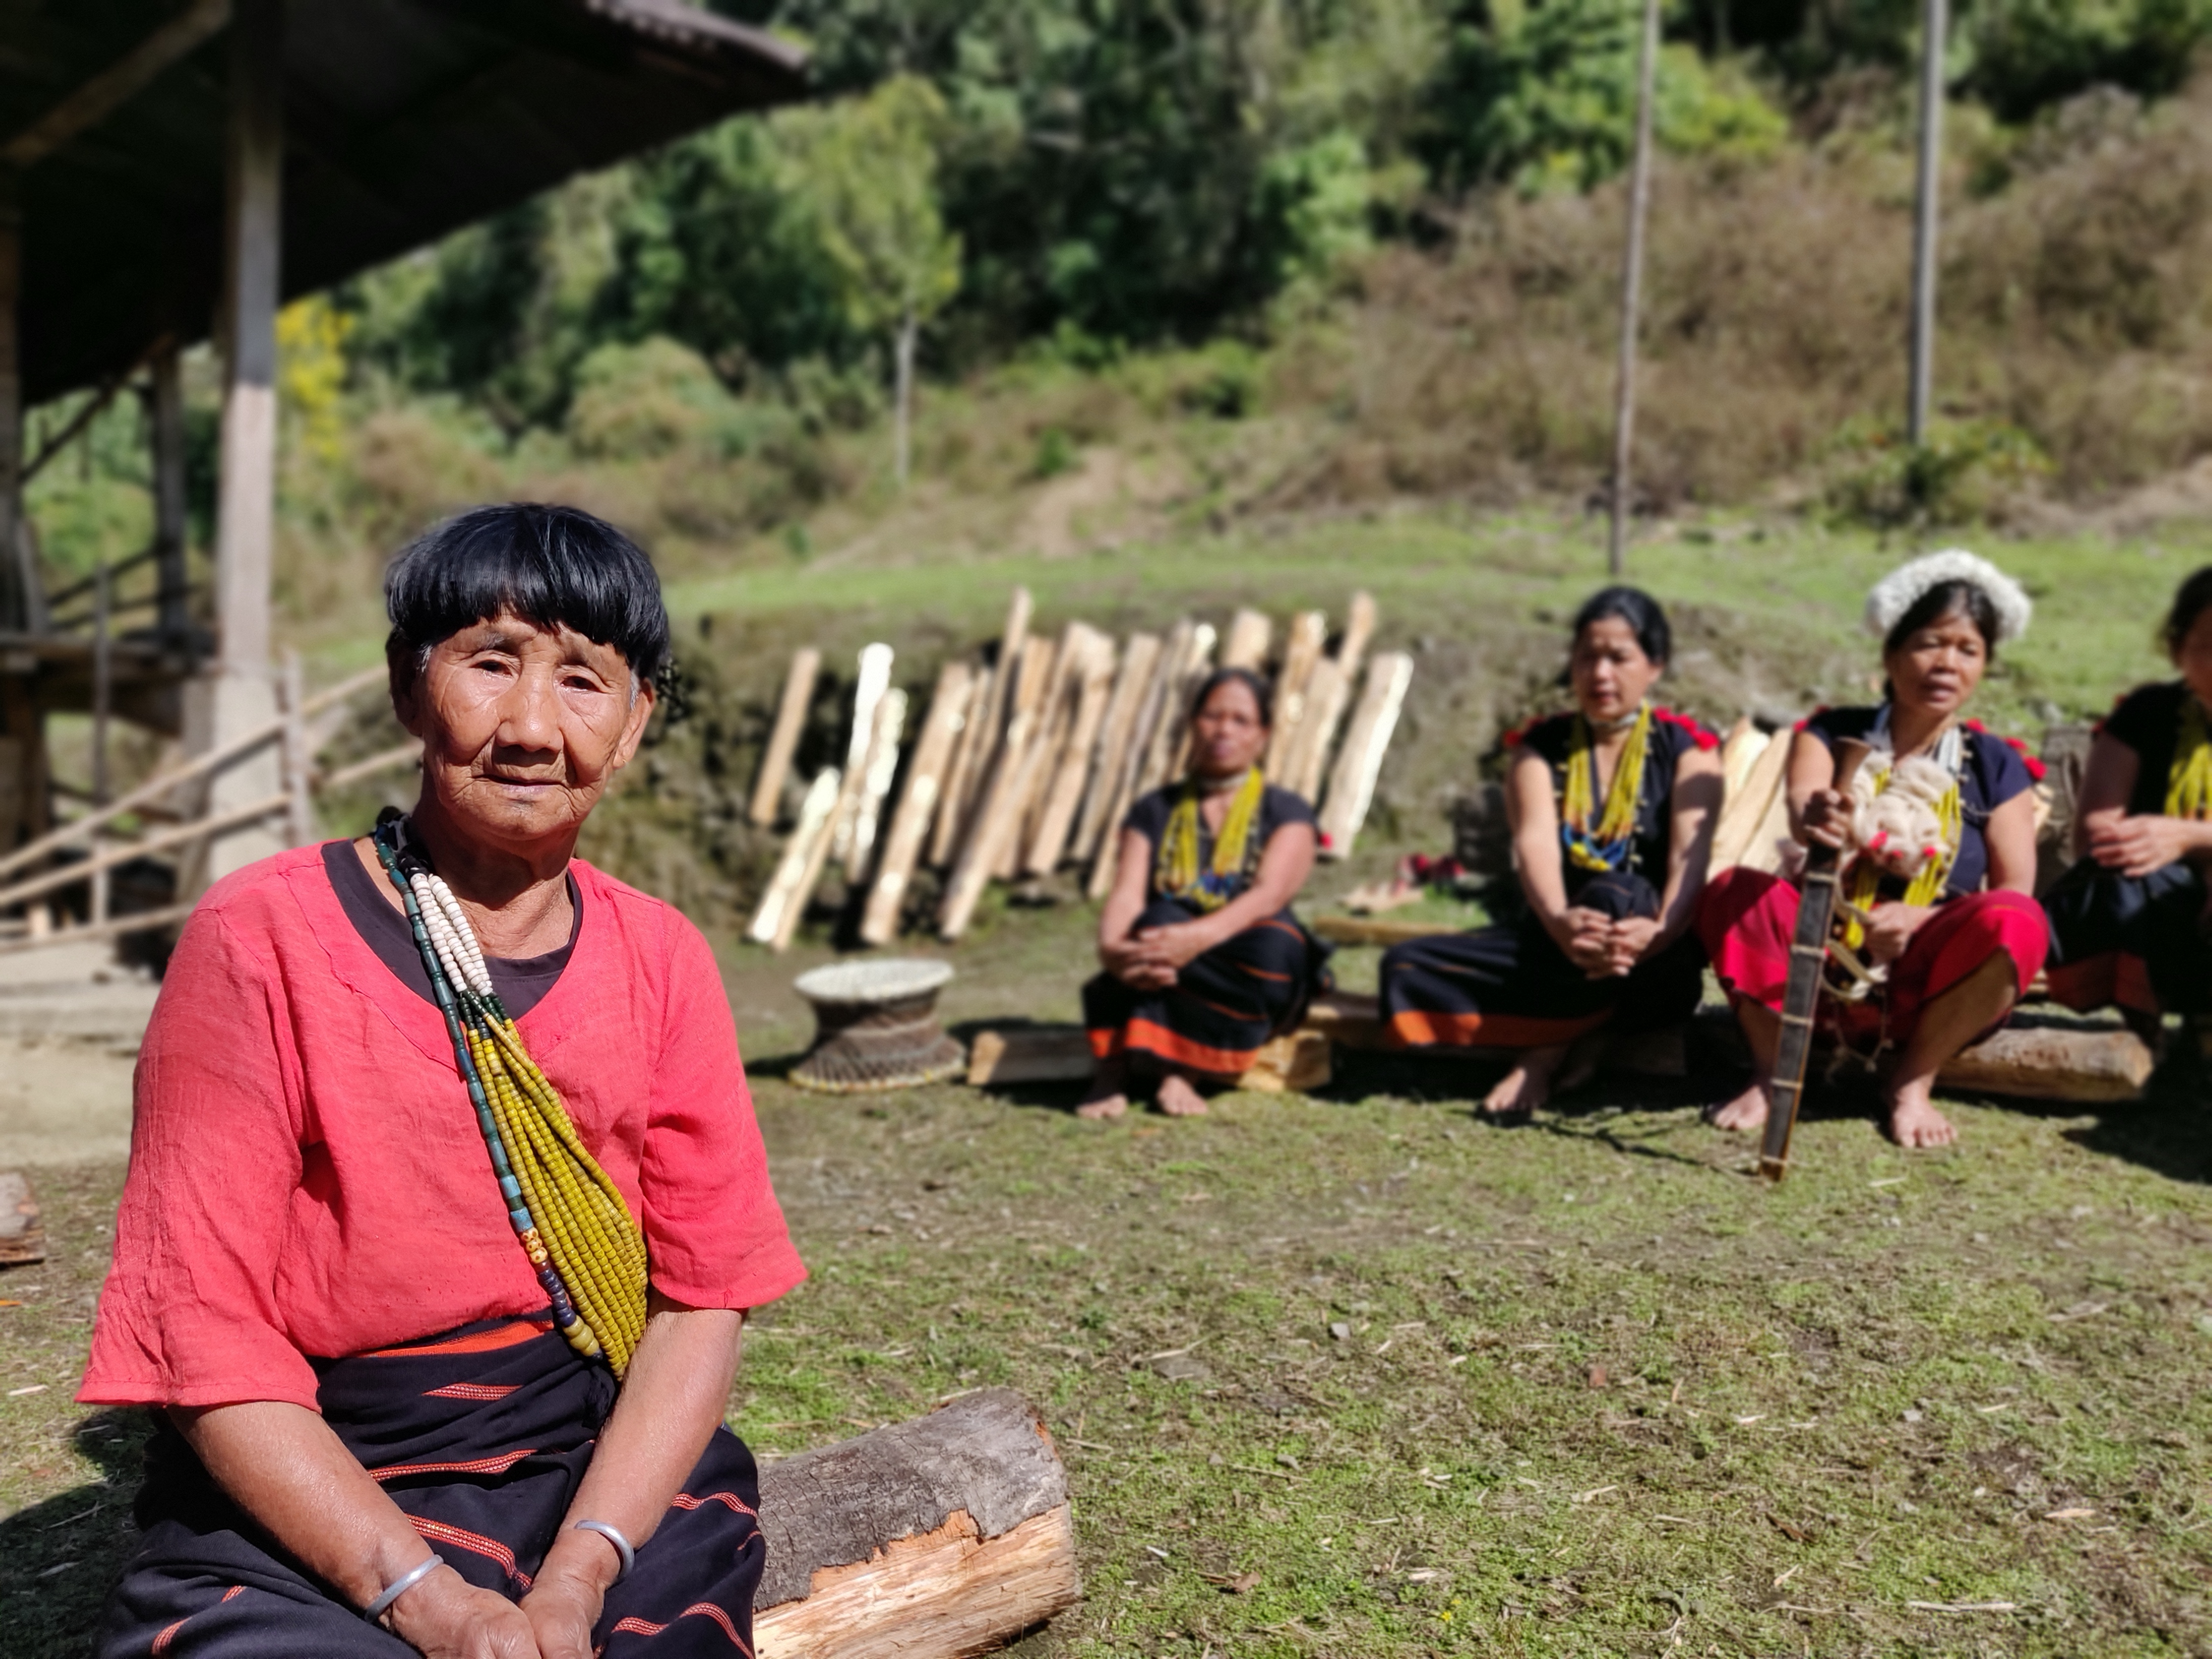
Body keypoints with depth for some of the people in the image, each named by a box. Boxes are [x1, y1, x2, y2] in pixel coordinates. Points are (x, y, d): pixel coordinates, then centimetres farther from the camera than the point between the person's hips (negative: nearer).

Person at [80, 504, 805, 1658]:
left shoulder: (660, 962, 2)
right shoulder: (263, 942, -8)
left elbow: (706, 1297, -1)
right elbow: (209, 1339, -10)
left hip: (613, 1482, 3)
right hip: (309, 1515, -2)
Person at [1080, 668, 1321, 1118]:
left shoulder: (1287, 814, 7)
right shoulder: (1155, 812, 13)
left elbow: (1270, 894, -13)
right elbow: (1126, 893, -3)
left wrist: (1199, 938, -34)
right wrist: (1112, 949, -29)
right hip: (1163, 984, 1)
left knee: (1274, 943, -34)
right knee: (1160, 920, -31)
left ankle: (1180, 1068, -30)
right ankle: (1114, 1065, -35)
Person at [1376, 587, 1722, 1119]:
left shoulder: (1685, 748, 2)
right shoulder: (1541, 746, 7)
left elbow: (1690, 855, -15)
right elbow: (1535, 841, -13)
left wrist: (1660, 930, -38)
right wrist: (1559, 922, -37)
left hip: (1653, 961, -3)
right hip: (1552, 940, 3)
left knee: (1611, 894, -38)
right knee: (1407, 969, -19)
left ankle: (1542, 1057, -22)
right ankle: (1583, 1035, -21)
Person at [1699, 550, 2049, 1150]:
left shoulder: (1996, 767, 4)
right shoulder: (1834, 734, 3)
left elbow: (2017, 895, -4)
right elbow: (1802, 799, -19)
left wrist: (1921, 918, -24)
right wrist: (1811, 818, -46)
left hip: (1927, 987, 0)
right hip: (1823, 968, 0)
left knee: (2016, 923, -30)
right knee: (1732, 891, -27)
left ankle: (1912, 1080, -8)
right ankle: (1775, 1072, -8)